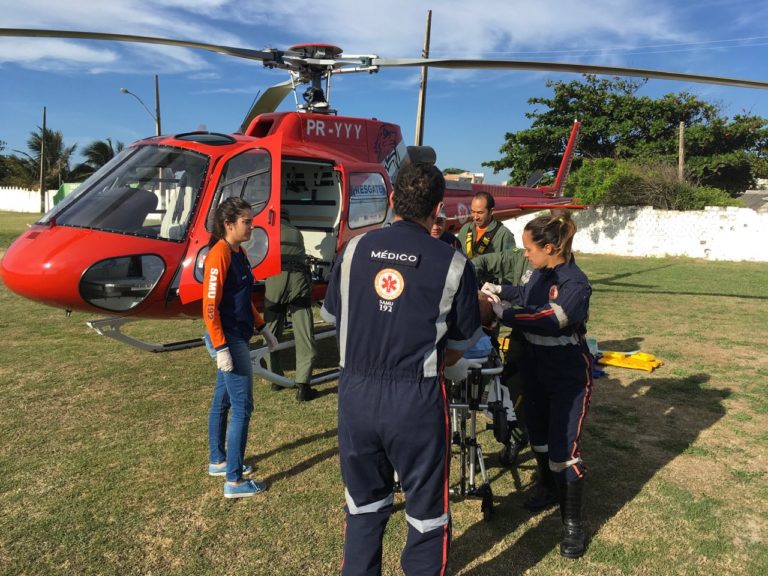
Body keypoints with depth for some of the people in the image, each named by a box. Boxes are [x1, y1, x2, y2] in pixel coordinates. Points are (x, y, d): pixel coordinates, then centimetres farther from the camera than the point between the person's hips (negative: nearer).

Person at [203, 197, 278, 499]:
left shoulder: (239, 253, 10)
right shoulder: (219, 255, -17)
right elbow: (210, 307, -20)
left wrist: (261, 327, 18)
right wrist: (221, 349, -22)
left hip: (238, 337, 9)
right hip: (228, 339, -9)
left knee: (222, 401, 19)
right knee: (242, 407, -4)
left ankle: (218, 461, 33)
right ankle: (234, 481, 5)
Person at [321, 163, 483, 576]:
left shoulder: (354, 249, 1)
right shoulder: (452, 263, -8)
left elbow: (331, 314, 11)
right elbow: (462, 341, 0)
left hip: (356, 392, 4)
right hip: (416, 399, -3)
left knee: (364, 503, 23)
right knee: (426, 509, 16)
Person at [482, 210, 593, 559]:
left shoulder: (575, 284, -23)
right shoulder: (541, 272, 1)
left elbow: (548, 320, -36)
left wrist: (502, 314, -30)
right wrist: (500, 291, 16)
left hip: (568, 376, -8)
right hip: (536, 369, 8)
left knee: (564, 449, -4)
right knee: (538, 434, 20)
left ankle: (573, 523, 12)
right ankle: (548, 488, 44)